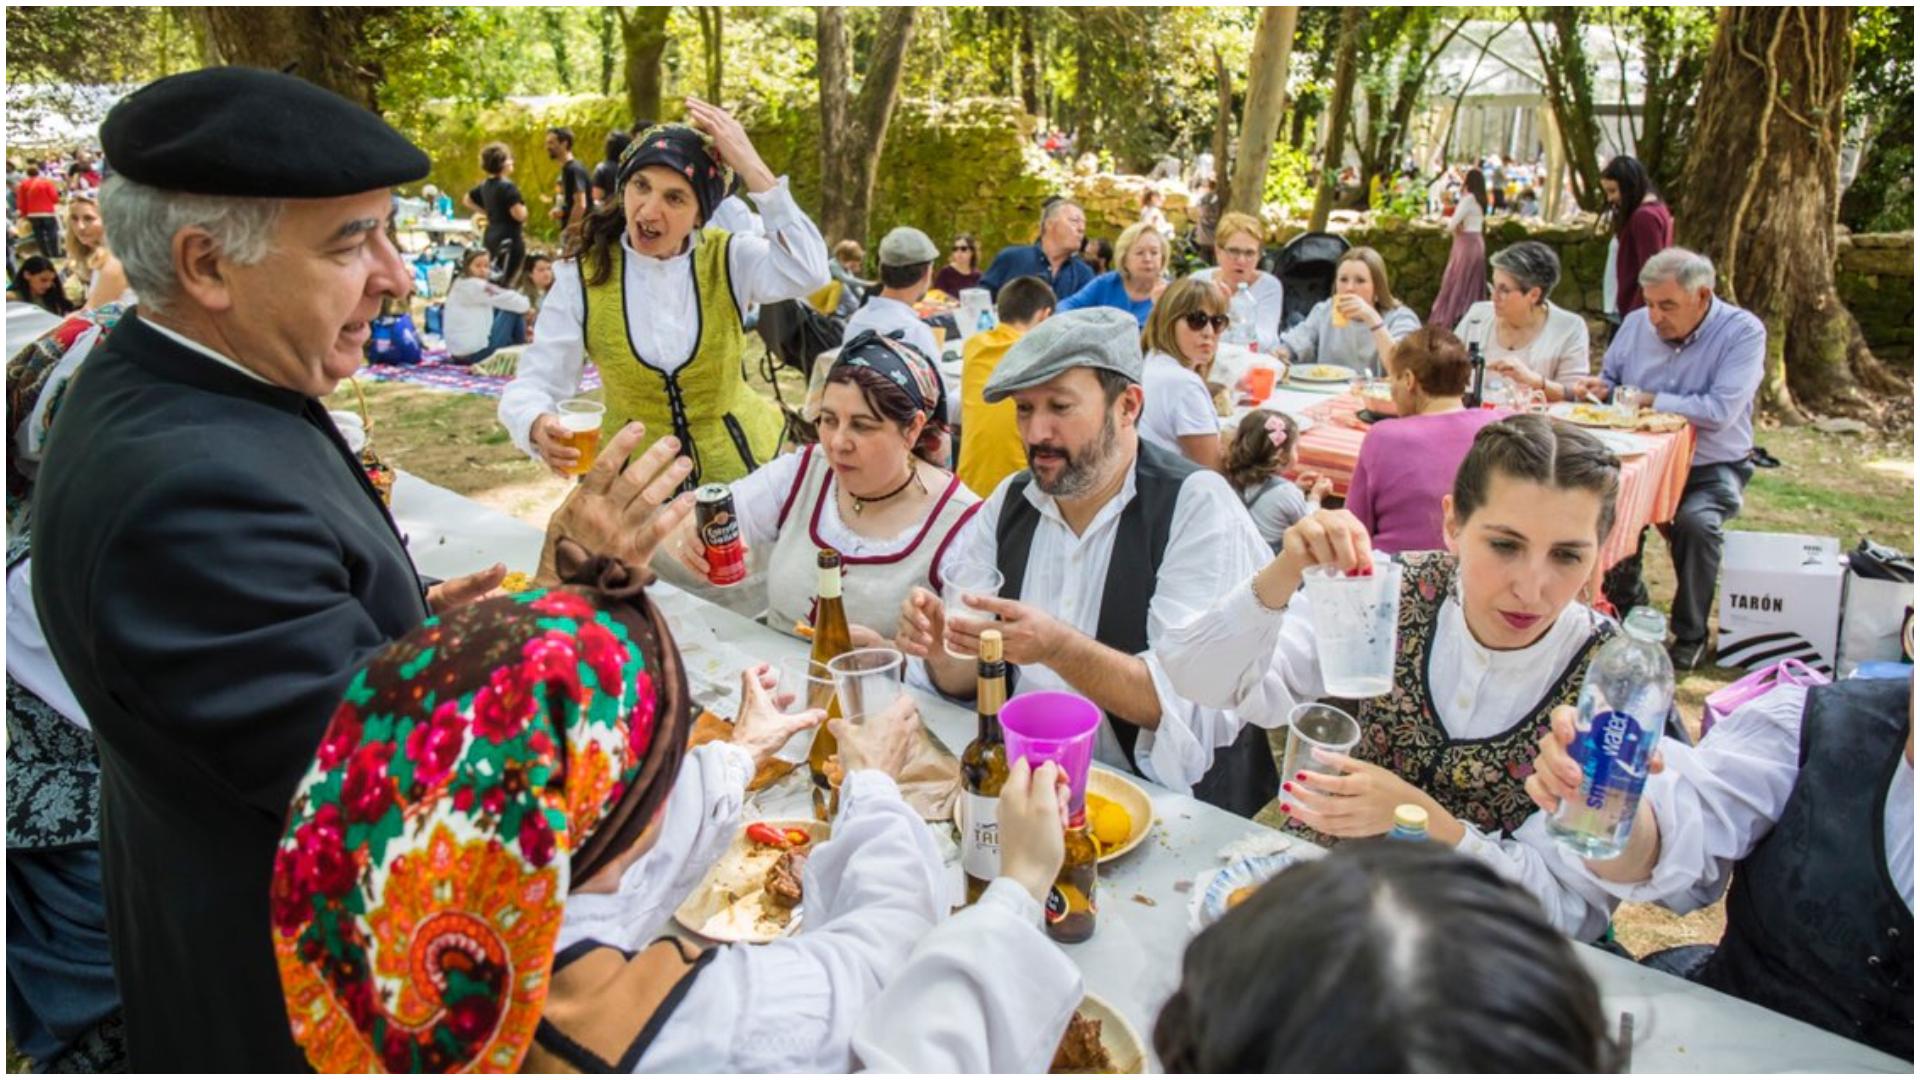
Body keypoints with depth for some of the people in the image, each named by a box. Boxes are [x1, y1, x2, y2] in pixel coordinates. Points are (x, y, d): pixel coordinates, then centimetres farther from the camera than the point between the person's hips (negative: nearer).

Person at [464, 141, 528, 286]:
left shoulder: (485, 186, 11)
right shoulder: (508, 187, -15)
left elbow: (468, 200, 27)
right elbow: (519, 215, -22)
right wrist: (523, 206, -1)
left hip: (490, 238, 9)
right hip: (509, 240, -9)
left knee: (491, 283, 13)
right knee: (503, 284, -8)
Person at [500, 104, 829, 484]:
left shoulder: (728, 260, -13)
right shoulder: (583, 276, -13)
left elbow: (807, 271, -32)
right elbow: (535, 382, -14)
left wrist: (752, 168, -33)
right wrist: (538, 427, -37)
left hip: (734, 463, 1)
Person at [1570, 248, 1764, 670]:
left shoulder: (1743, 332, -14)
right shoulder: (1636, 324, 2)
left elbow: (1720, 411, -26)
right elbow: (1610, 378, 16)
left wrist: (1649, 400, -19)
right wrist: (1598, 387, -9)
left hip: (1712, 467, -4)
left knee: (1696, 521, -33)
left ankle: (1691, 636, -8)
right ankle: (1628, 606, 5)